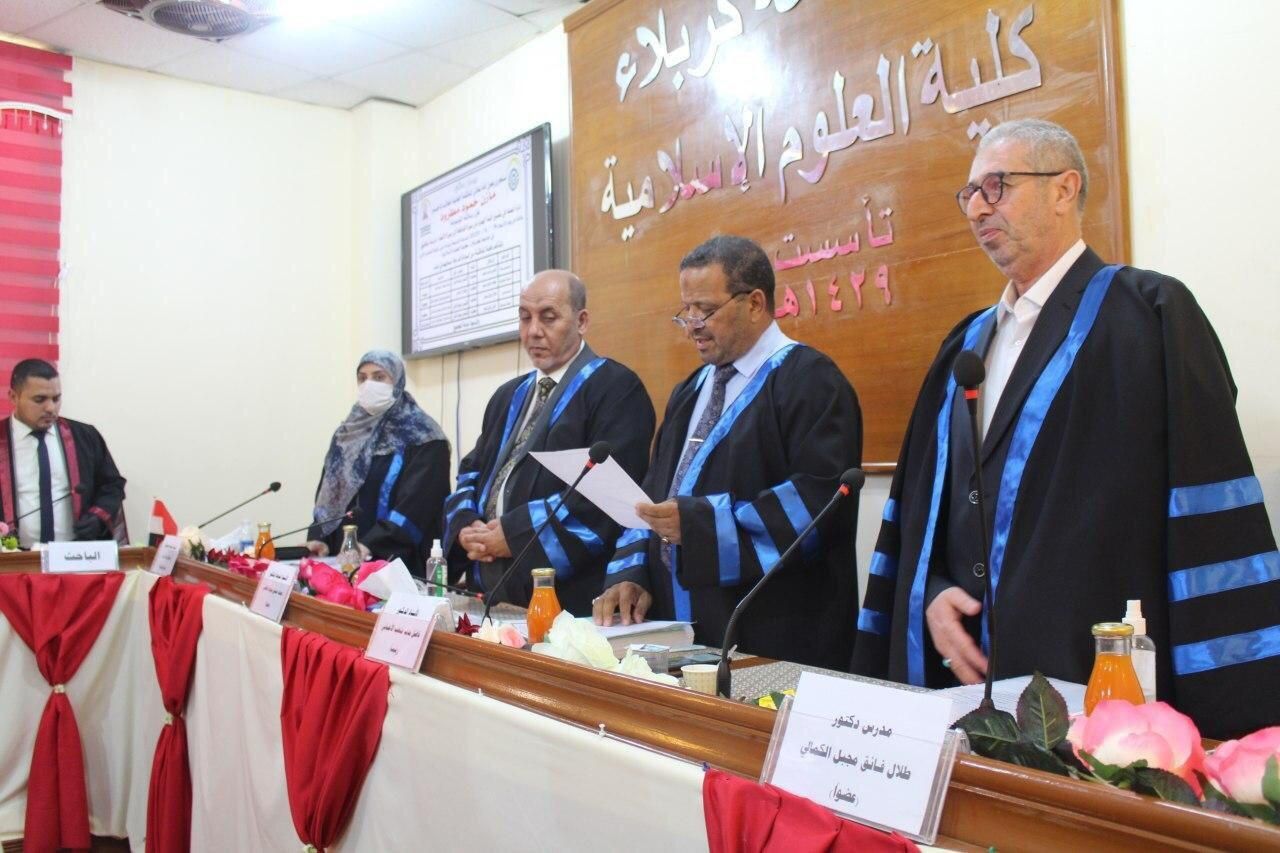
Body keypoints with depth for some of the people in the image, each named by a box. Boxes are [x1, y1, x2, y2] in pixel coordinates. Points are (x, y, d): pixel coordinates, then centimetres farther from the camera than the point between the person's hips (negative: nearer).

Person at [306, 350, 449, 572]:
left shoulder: (422, 438, -8)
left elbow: (416, 503, -18)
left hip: (394, 561, -5)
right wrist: (319, 537, -4)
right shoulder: (348, 432, 13)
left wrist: (370, 545, -26)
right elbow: (327, 491, 12)